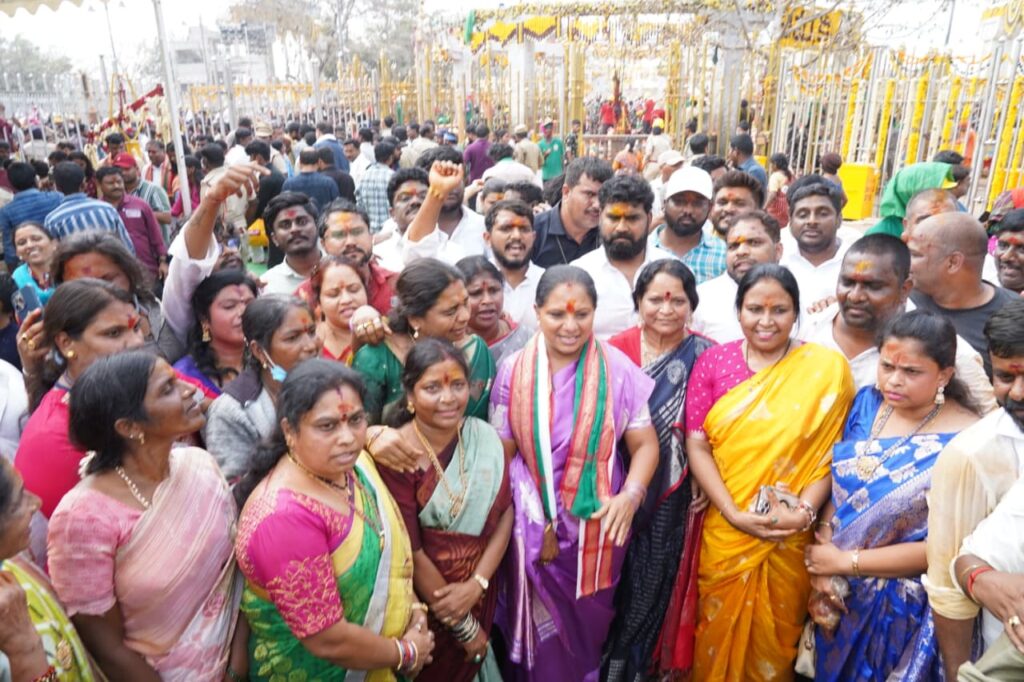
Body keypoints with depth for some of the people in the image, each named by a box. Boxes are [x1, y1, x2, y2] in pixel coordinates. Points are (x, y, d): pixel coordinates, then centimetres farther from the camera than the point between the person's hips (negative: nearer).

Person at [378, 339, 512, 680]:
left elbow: (505, 515, -5)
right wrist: (463, 626, -11)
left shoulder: (484, 437, -8)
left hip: (481, 590, 4)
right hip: (425, 599, -4)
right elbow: (411, 552, -18)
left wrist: (477, 584, -17)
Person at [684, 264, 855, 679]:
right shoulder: (713, 362, -3)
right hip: (725, 532, 1)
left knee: (775, 640, 17)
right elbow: (697, 446, -6)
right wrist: (736, 515, -15)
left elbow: (832, 451, -6)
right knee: (720, 630, 19)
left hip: (790, 538, -1)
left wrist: (804, 511, -19)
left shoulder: (827, 367, -6)